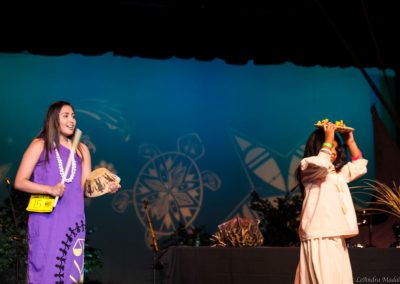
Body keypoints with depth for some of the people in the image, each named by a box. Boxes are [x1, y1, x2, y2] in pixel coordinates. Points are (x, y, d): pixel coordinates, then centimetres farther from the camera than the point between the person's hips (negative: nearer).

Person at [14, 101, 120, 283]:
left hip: (73, 220, 4)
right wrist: (50, 189, -18)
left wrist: (106, 187, -13)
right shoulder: (39, 145, 1)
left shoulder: (81, 149, 12)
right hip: (46, 221, -4)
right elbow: (19, 182, -4)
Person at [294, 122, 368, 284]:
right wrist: (328, 139, -8)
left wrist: (350, 140, 25)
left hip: (337, 237, 8)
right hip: (319, 237, -8)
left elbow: (359, 166, 32)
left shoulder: (338, 173, 26)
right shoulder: (307, 168, 1)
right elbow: (321, 164, -20)